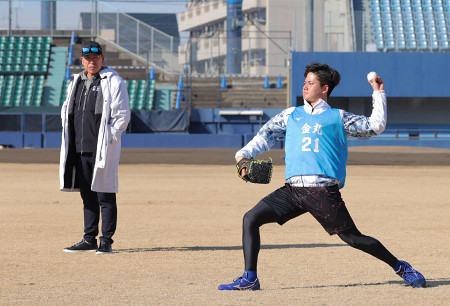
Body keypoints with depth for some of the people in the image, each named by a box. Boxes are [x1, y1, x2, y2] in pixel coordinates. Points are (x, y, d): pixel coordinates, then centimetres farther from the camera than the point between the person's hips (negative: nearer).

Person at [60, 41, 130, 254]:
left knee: (105, 195, -6)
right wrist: (70, 138, 11)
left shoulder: (113, 81, -3)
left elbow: (122, 114, -7)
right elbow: (66, 111, 24)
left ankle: (106, 241, -4)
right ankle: (89, 239, 16)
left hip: (103, 149, -6)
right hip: (80, 149, 6)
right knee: (87, 195, 10)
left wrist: (108, 140, -13)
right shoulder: (76, 82, 17)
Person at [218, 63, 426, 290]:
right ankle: (249, 278, -5)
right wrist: (243, 155, -1)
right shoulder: (291, 115, 21)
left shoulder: (337, 118, 11)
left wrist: (378, 93, 10)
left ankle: (400, 267, 12)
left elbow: (376, 126, 14)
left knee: (354, 239, -5)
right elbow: (267, 135, 15)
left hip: (324, 192, -4)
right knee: (251, 219, -9)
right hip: (293, 190, 4)